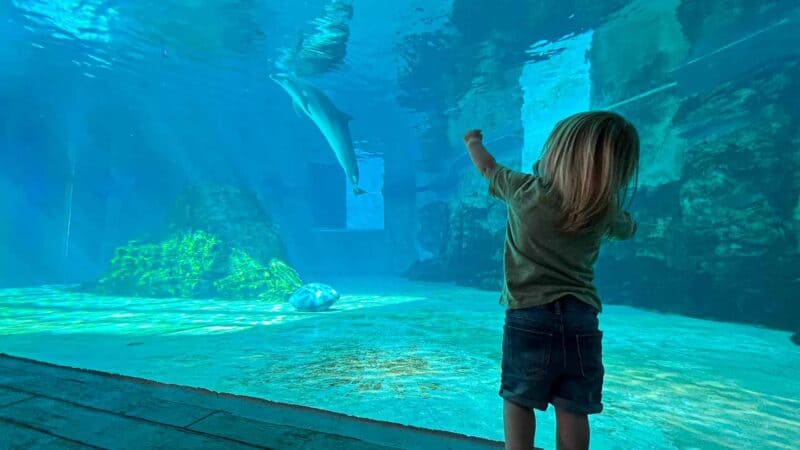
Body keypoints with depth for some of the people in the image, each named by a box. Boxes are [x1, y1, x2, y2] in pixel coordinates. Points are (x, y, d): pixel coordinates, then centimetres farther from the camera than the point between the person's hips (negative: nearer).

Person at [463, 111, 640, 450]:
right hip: (581, 319, 3)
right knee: (573, 409, 10)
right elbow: (628, 228, 26)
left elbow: (488, 168, 13)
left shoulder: (526, 191, -6)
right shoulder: (607, 212, 2)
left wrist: (473, 142, 33)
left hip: (529, 316, -3)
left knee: (518, 400, 9)